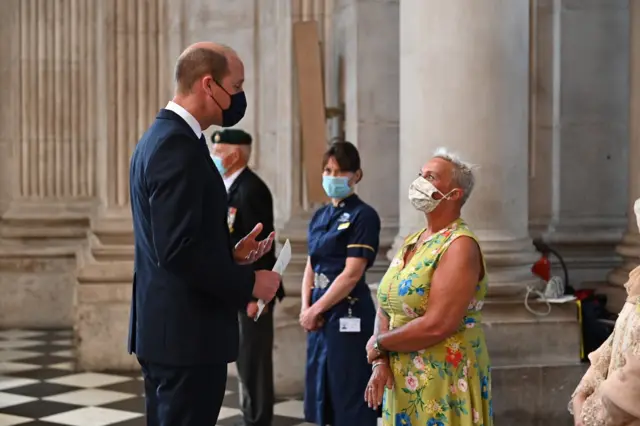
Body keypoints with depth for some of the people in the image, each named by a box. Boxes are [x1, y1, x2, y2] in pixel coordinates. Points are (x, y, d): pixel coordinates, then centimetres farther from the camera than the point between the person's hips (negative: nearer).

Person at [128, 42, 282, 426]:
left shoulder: (161, 136, 13)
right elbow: (178, 250, -25)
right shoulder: (179, 146, -19)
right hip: (187, 332, -10)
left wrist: (231, 254, 10)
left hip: (165, 328, 10)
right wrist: (249, 282, -15)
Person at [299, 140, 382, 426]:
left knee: (350, 396, -2)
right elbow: (311, 266, 13)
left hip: (349, 315, -7)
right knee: (324, 392, 13)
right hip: (319, 315, 8)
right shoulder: (320, 216, 13)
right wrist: (306, 308, -2)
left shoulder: (364, 215, -10)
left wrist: (316, 309, -11)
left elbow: (352, 273, -16)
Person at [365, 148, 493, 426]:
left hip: (443, 383, -7)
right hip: (404, 381, 7)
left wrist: (378, 345, -11)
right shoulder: (411, 242, 10)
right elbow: (386, 309, 8)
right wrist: (380, 362, -8)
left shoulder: (460, 245, -15)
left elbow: (436, 326, -24)